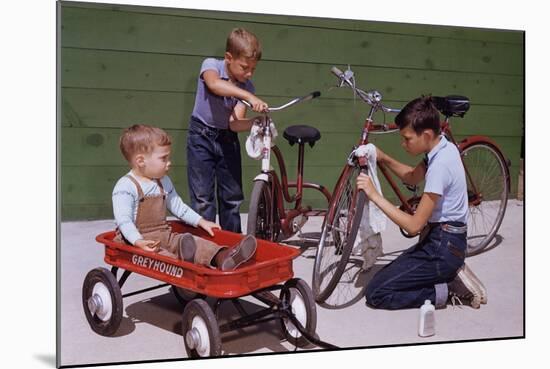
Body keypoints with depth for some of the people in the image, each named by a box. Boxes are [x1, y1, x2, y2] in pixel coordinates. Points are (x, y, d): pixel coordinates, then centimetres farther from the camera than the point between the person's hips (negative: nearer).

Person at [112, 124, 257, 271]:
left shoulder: (164, 182, 15)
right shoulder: (126, 187, -11)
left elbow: (177, 206, 25)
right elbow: (123, 220, -19)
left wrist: (200, 221, 21)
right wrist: (139, 242, -33)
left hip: (163, 236, 6)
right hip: (138, 239, -6)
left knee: (192, 241, -20)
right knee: (156, 253, -37)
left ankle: (221, 257, -43)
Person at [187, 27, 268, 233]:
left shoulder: (248, 87, -8)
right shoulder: (211, 65, -16)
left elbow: (235, 123, -17)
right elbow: (215, 84, -42)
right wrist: (248, 97, -53)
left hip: (228, 139, 4)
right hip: (202, 137, -3)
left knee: (233, 198, 8)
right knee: (203, 199, -6)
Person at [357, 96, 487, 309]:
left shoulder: (440, 164, -25)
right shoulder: (443, 148, 3)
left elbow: (414, 225, -24)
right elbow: (413, 177, 21)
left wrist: (374, 195, -23)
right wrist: (383, 158, 5)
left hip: (442, 248, -9)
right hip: (444, 240, 9)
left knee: (375, 293, -9)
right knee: (387, 278, 17)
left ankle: (447, 291, -4)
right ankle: (452, 276, 10)